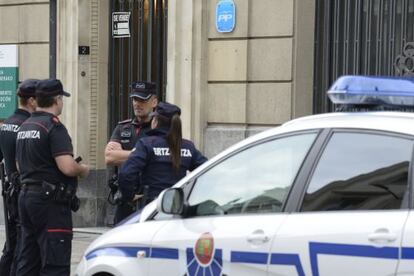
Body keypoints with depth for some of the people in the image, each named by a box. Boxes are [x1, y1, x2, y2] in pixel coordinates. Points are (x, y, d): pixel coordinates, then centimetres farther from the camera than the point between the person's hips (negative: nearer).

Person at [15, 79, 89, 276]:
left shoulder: (24, 127, 14)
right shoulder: (54, 127, -14)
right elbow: (68, 167, -23)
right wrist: (83, 169, -4)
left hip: (26, 195, 9)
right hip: (50, 200, -9)